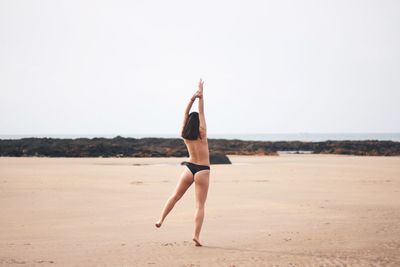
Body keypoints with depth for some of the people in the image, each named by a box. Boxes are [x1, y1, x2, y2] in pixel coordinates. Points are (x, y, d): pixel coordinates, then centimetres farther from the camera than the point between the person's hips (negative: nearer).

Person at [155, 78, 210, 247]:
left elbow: (186, 114, 6)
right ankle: (196, 235, -9)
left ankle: (161, 219, 14)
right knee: (200, 205, -3)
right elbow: (201, 112, -6)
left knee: (175, 196, 20)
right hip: (202, 171, -4)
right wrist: (201, 95, -1)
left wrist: (193, 98, 3)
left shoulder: (184, 135, 2)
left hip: (189, 168, 4)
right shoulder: (202, 133, -9)